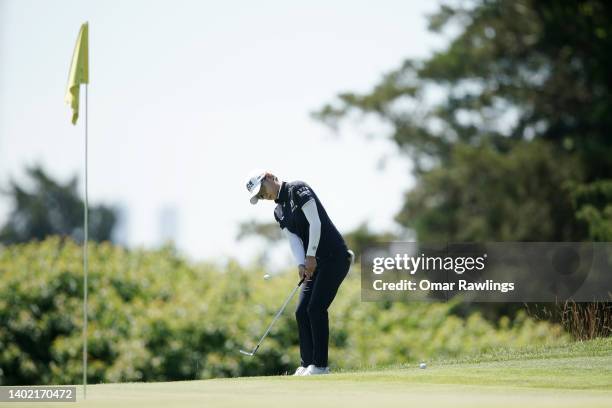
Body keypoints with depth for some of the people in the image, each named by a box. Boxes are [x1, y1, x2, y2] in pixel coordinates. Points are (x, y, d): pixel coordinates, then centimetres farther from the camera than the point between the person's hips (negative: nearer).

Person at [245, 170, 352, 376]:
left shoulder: (298, 190, -9)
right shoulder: (279, 212, 16)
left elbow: (315, 223, -17)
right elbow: (294, 238, 4)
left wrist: (311, 256, -18)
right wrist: (301, 264, -13)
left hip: (334, 257, -9)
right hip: (316, 262, 9)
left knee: (316, 309, -13)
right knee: (302, 311, 3)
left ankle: (320, 364, -9)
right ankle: (307, 364, 6)